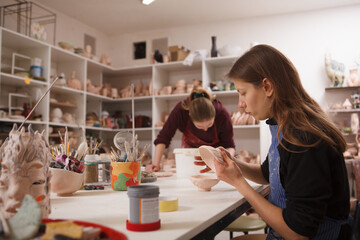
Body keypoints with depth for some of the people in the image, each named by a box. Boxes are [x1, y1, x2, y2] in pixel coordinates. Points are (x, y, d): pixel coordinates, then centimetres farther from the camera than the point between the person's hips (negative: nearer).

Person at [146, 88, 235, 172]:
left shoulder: (222, 114, -35)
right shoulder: (180, 110, -35)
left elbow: (229, 146, -26)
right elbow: (164, 137, -28)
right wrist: (156, 164, -35)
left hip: (215, 149, 0)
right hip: (190, 147, 1)